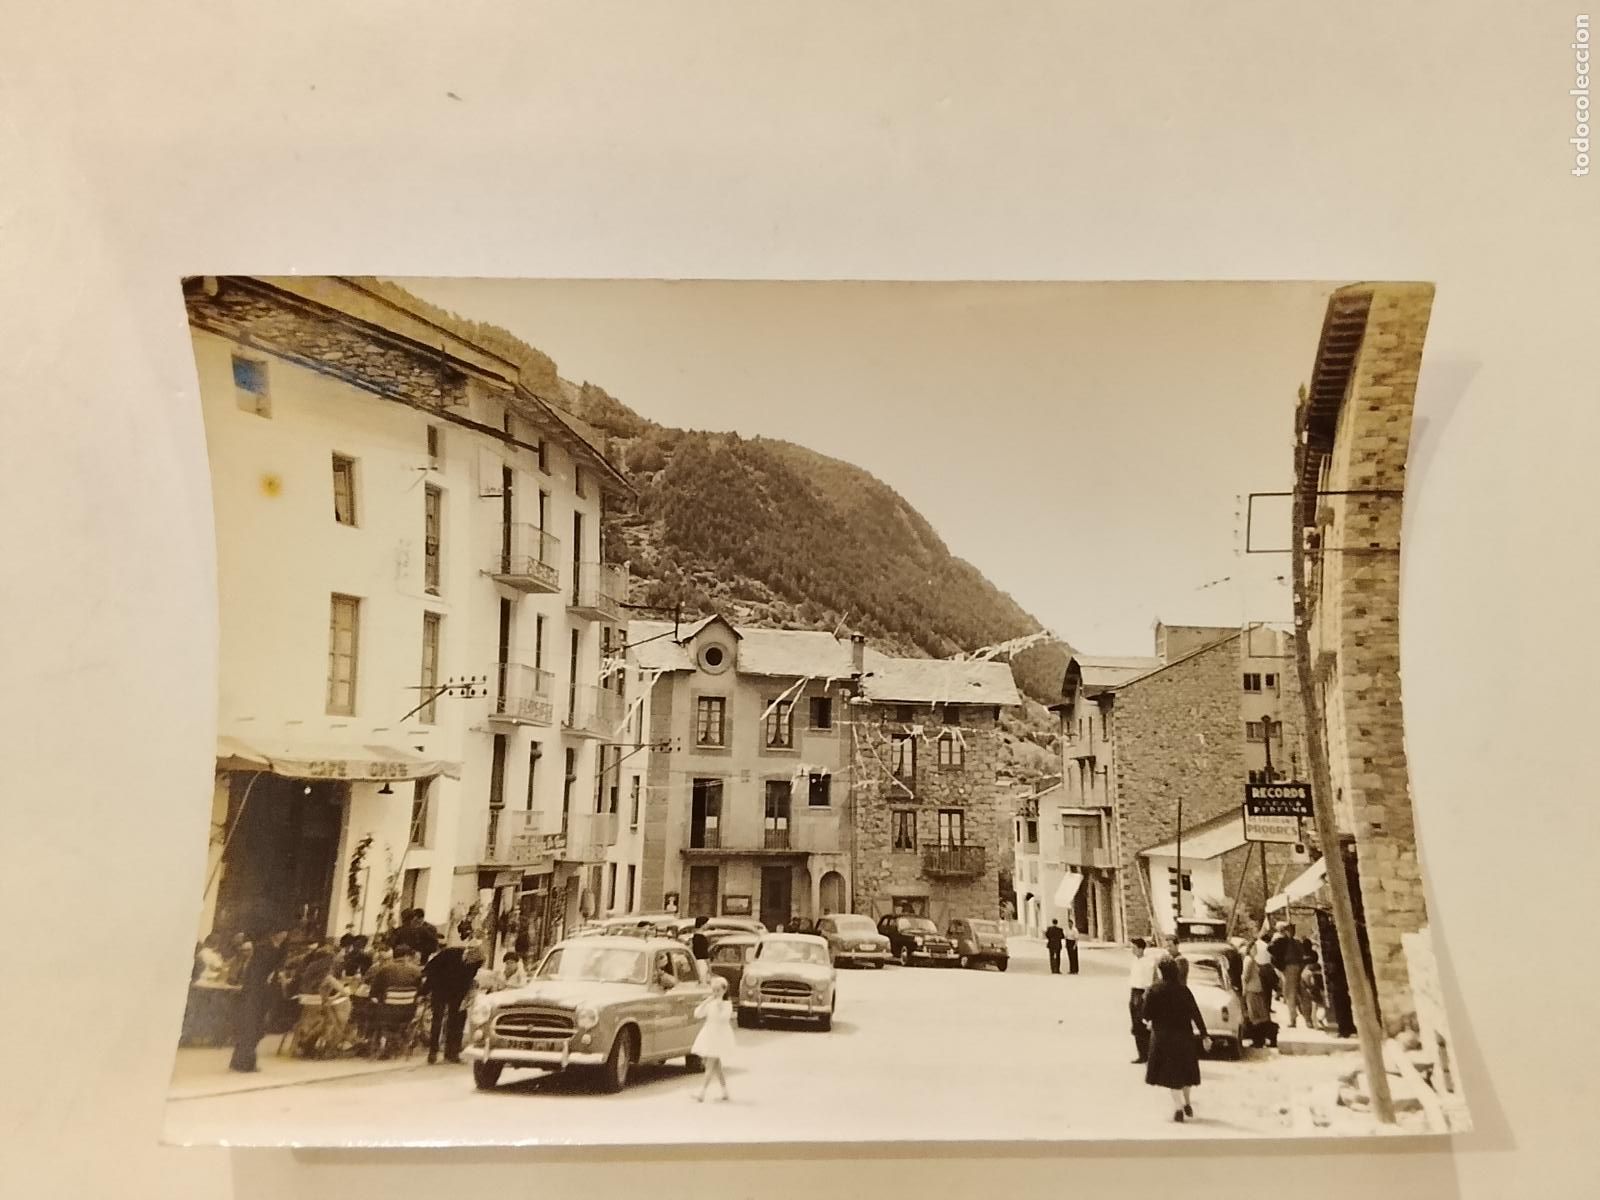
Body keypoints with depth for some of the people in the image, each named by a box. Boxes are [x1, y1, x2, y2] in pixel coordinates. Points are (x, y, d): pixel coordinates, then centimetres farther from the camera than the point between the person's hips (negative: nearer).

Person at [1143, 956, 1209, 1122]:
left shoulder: (1154, 991, -11)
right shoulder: (1183, 989, -3)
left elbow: (1146, 1015, -9)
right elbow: (1195, 1013, -4)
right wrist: (1204, 1035, 1)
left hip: (1163, 1036, -4)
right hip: (1184, 1035, 4)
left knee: (1170, 1073, 4)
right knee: (1184, 1069, 21)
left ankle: (1178, 1107, -6)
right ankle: (1187, 1104, 32)